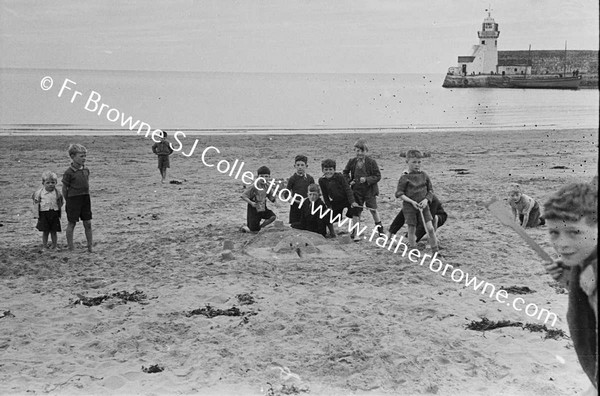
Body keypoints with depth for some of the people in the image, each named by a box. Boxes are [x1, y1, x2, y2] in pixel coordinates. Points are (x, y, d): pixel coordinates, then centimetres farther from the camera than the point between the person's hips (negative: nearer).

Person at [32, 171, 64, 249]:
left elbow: (61, 202, 13)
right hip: (44, 213, -1)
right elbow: (36, 204, 1)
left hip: (54, 214, 1)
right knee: (45, 231, 2)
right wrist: (36, 215, -2)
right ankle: (44, 246, 12)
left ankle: (54, 246, 16)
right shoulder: (39, 193, -3)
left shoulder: (57, 193, 2)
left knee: (53, 231, 6)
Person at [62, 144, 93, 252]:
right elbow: (64, 188, -6)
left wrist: (86, 196, 11)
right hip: (73, 199, -5)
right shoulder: (69, 172, -12)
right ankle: (71, 248, 13)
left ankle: (90, 247, 14)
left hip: (85, 198, 5)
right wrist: (68, 201, -1)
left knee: (88, 223, 6)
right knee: (72, 223, 4)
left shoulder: (86, 170, 5)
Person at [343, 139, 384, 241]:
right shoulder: (352, 162, 0)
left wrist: (367, 179, -21)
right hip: (356, 190, 3)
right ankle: (356, 233, 9)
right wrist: (349, 181, -2)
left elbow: (378, 176, -9)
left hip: (369, 190, -3)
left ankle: (379, 228, 27)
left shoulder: (371, 162, -10)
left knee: (373, 209, 5)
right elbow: (345, 172, 15)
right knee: (356, 211, 3)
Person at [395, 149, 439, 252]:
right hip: (409, 206, -2)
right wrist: (412, 202, -16)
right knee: (412, 230, 3)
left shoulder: (424, 175, 5)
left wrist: (426, 200, -8)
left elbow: (430, 190, 10)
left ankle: (435, 250, 6)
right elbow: (399, 193, -9)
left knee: (430, 228, -5)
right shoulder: (405, 178, -7)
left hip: (423, 206, 3)